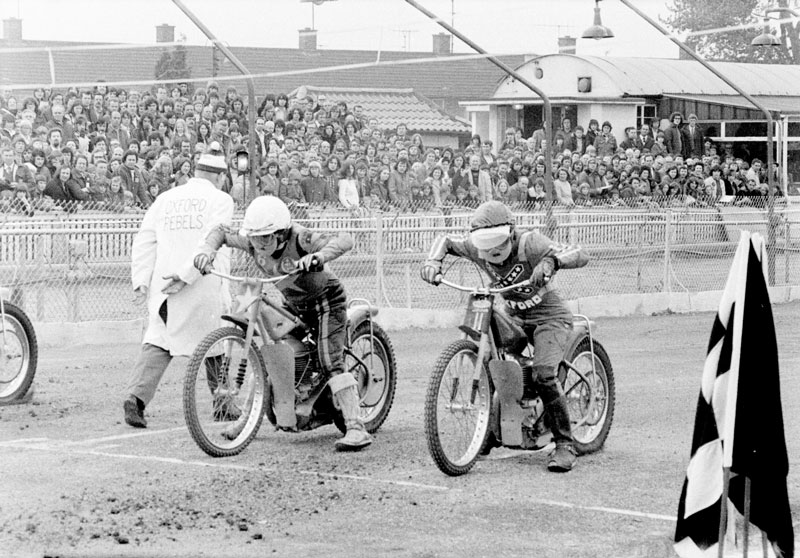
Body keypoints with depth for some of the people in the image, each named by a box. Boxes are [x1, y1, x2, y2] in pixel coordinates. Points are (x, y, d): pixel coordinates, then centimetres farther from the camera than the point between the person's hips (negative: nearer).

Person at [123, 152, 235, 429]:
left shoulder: (165, 199, 15)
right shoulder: (220, 200, 0)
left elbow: (145, 240, 7)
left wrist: (141, 280, 2)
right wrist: (185, 276, -18)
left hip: (162, 284, 4)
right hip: (204, 286, -4)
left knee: (157, 341, 5)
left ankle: (136, 396, -14)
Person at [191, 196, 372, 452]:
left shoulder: (299, 238, -32)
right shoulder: (252, 241, -12)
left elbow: (345, 239, -42)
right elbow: (222, 231, 3)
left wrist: (318, 256, -61)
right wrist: (208, 249, -18)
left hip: (326, 299, -8)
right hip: (296, 305, 8)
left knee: (331, 362, -21)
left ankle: (356, 429, -26)